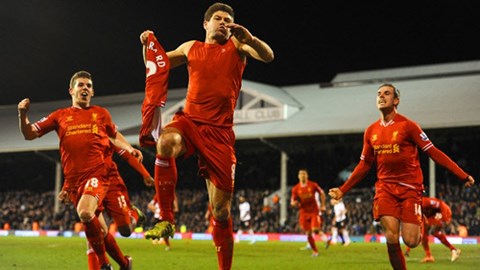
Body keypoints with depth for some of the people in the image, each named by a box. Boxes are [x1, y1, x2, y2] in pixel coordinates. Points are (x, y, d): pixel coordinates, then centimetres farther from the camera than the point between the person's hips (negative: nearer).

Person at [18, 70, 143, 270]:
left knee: (85, 213, -30)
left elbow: (114, 135, 29)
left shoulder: (101, 113, 14)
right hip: (73, 180, 3)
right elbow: (29, 134, 14)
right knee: (99, 231, 4)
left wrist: (130, 149, 11)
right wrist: (23, 114, -4)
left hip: (97, 175, -3)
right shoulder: (60, 116, 14)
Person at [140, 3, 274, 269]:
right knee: (166, 142, -37)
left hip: (220, 132, -1)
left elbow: (268, 56, -6)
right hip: (189, 121, 1)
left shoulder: (236, 45, 10)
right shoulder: (191, 48, 17)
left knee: (222, 212, -2)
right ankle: (166, 220, -27)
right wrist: (149, 44, 6)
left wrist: (249, 38, -25)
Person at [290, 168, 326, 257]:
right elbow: (292, 201, 3)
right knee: (308, 233, 0)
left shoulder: (313, 185, -5)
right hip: (304, 212, 2)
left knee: (315, 229, -21)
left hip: (314, 211, -2)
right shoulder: (295, 188, -1)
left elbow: (322, 193, 9)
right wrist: (294, 203, -21)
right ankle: (315, 251, 15)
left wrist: (323, 206, 4)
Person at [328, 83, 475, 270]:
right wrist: (342, 190, 14)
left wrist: (463, 176, -14)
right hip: (385, 188, 3)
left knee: (410, 241, -9)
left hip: (410, 187, -3)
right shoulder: (371, 131, 8)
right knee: (392, 238, -12)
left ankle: (419, 224, 27)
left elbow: (433, 152, -8)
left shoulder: (407, 125, -6)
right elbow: (364, 165, 16)